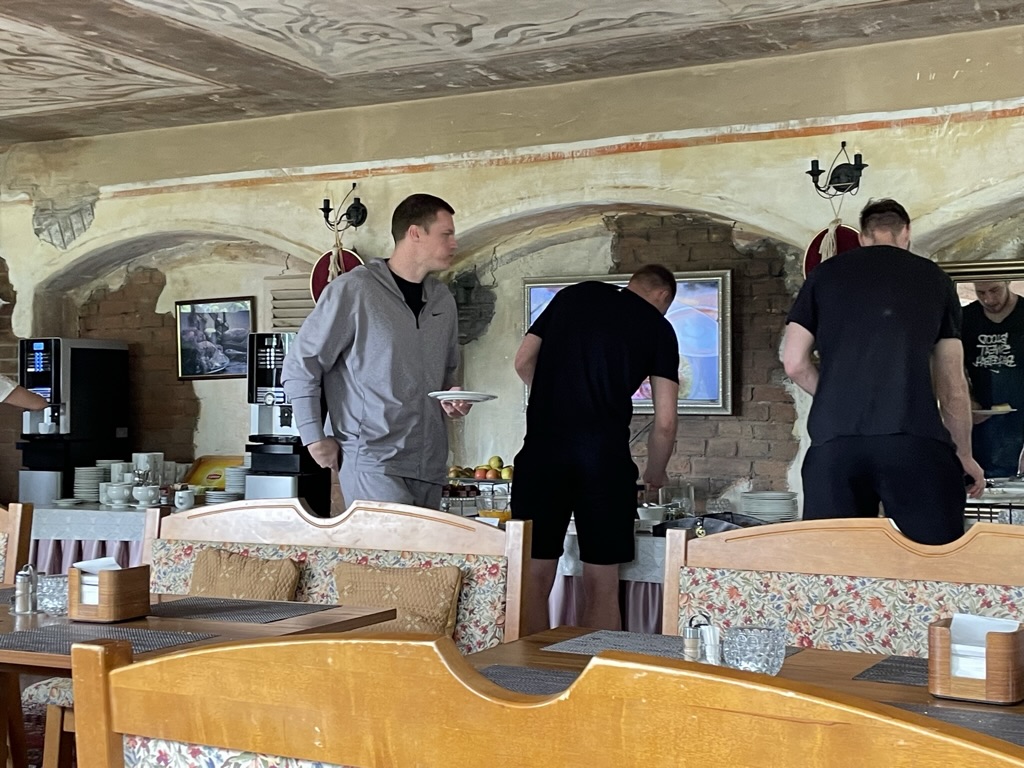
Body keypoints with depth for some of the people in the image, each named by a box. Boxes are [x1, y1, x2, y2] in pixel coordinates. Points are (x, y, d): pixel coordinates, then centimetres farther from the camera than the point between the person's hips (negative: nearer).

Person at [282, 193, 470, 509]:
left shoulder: (443, 300, 14)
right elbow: (300, 367, -2)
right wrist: (314, 437, -5)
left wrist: (451, 397, 6)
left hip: (429, 464, 7)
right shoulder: (352, 290, -6)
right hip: (371, 460, -7)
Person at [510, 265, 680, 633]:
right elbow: (664, 423, 6)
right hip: (605, 455, -2)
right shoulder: (658, 328, 9)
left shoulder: (572, 295, 16)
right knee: (602, 585, 5)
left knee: (535, 576, 6)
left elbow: (523, 362, 15)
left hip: (542, 448, 2)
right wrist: (655, 475, 23)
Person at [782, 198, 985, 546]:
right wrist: (964, 454, 29)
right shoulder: (935, 279, 17)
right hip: (916, 438, -1)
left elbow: (794, 364, 13)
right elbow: (952, 383, 19)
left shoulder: (824, 274, 18)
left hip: (833, 439, 1)